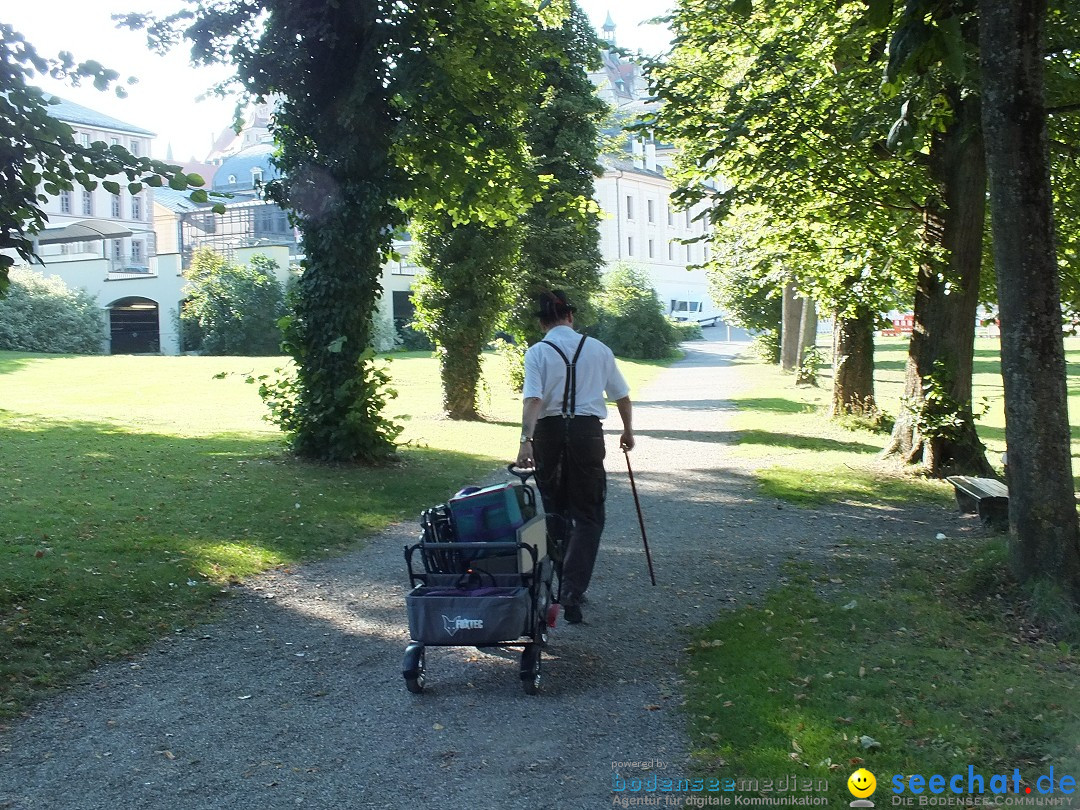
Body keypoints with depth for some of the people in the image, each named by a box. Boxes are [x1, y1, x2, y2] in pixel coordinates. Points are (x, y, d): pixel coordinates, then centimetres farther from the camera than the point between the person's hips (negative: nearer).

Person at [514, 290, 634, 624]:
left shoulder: (537, 352, -1)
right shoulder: (598, 349, 5)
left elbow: (532, 399, -15)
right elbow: (622, 396, 12)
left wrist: (526, 440, -21)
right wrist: (627, 431, 27)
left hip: (549, 432, 0)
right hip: (587, 432, 0)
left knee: (554, 510, 17)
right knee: (588, 514, 5)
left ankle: (563, 585, 27)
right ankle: (572, 593, -8)